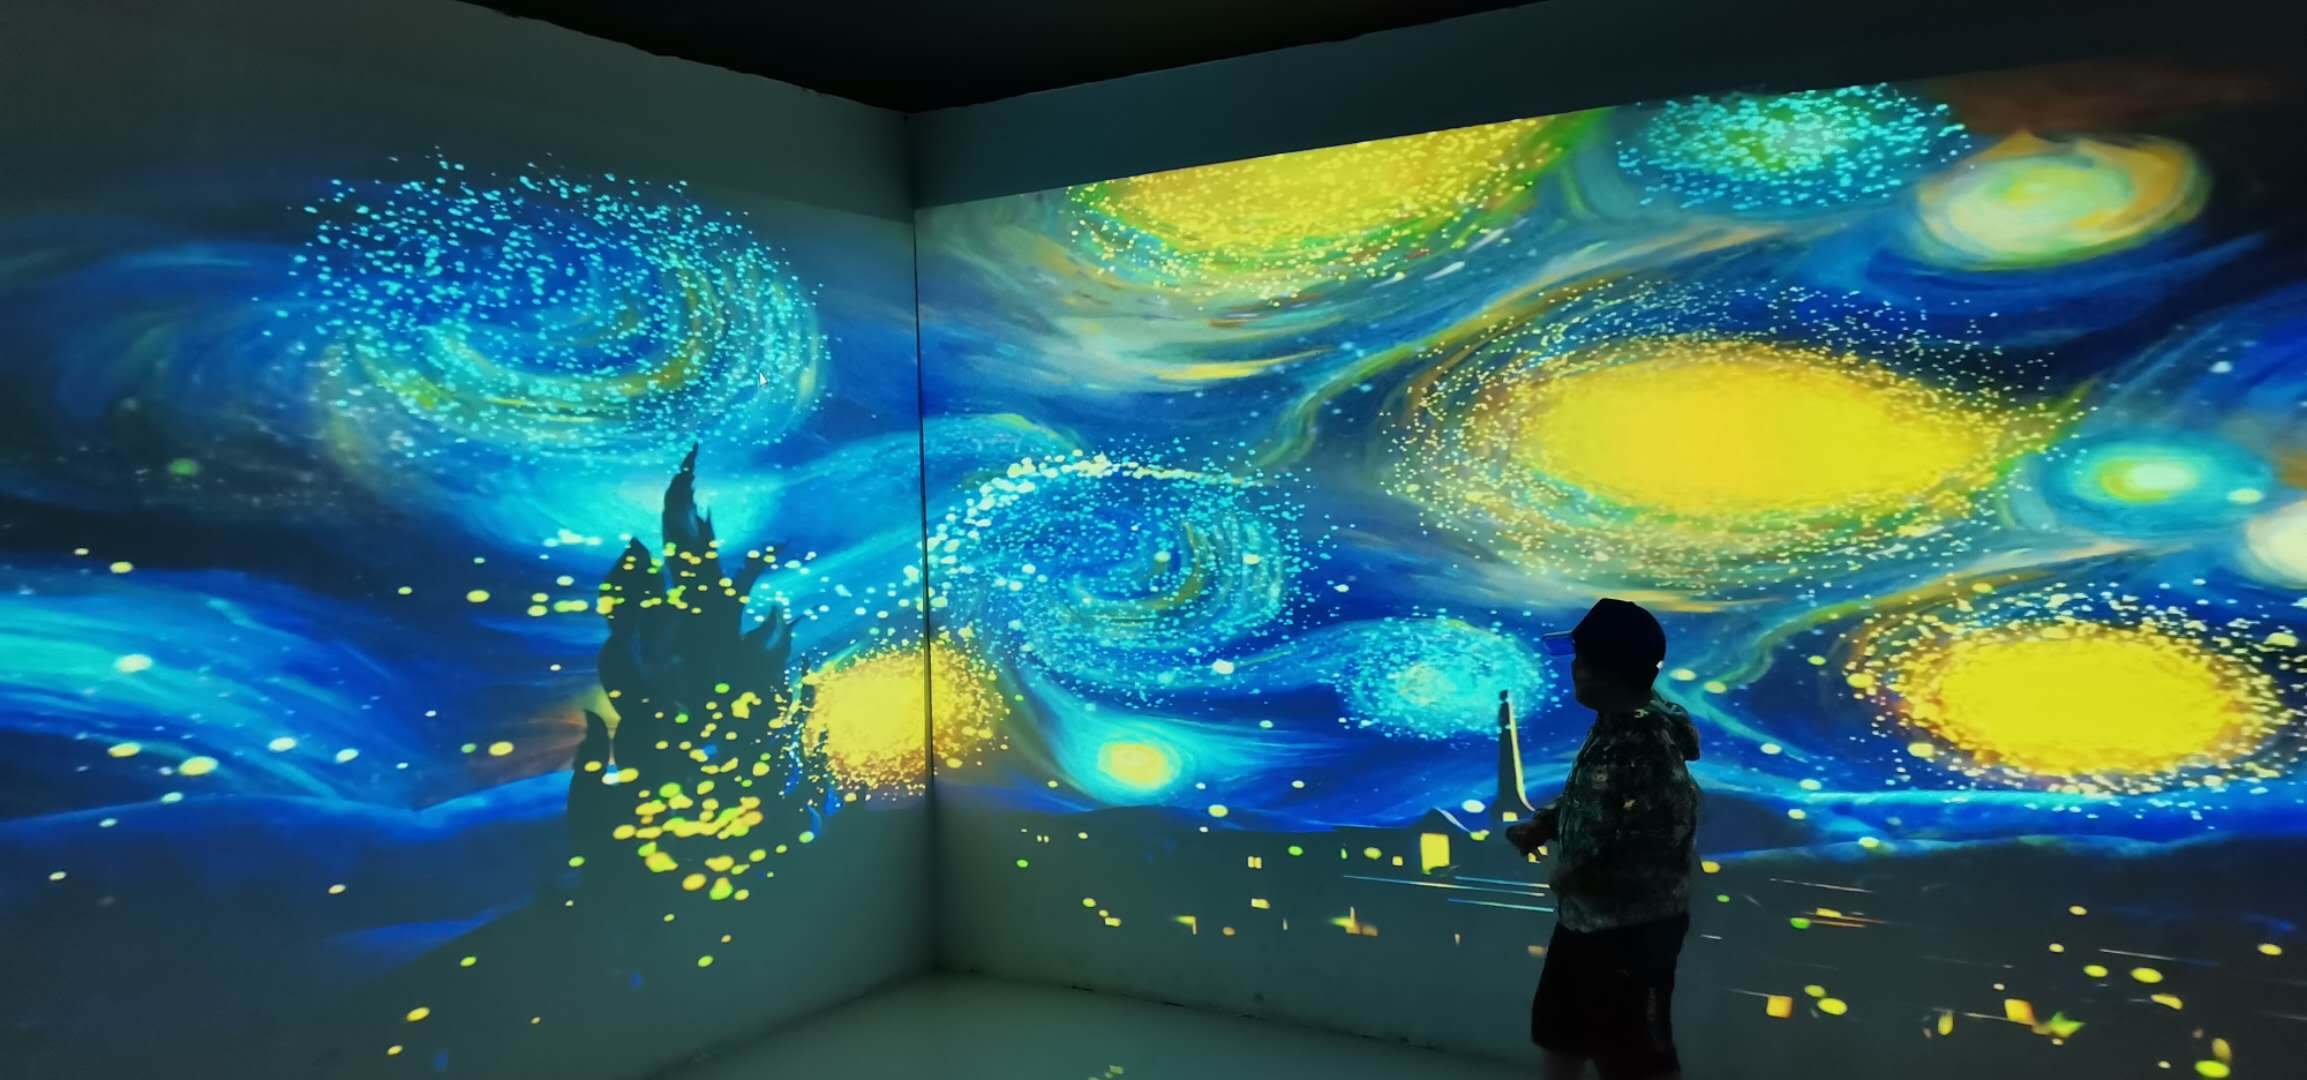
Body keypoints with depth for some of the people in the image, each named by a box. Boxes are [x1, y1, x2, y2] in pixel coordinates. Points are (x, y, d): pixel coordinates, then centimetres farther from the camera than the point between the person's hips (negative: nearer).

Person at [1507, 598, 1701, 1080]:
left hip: (1634, 926, -10)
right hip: (1584, 916, 10)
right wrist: (1545, 824, 3)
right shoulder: (1610, 726, 5)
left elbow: (1667, 829, -30)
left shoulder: (1648, 738, -26)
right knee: (1559, 1025, 25)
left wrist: (1592, 873, -23)